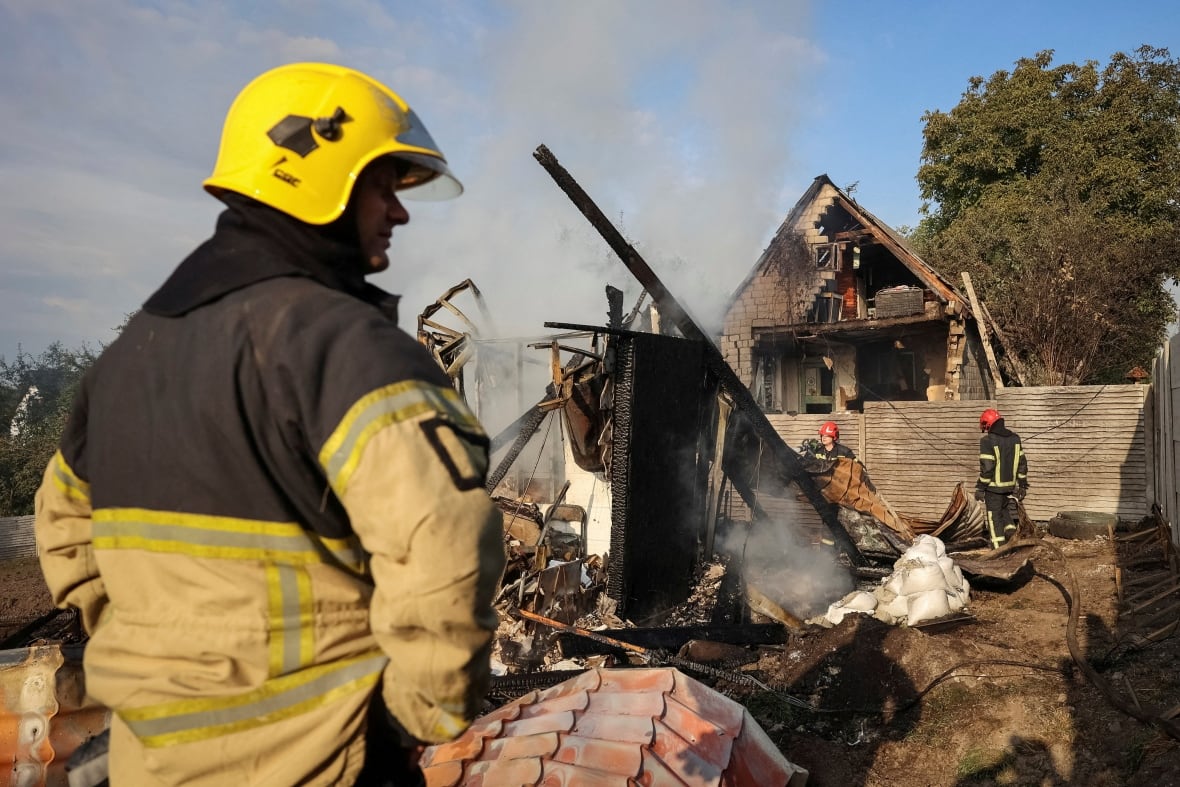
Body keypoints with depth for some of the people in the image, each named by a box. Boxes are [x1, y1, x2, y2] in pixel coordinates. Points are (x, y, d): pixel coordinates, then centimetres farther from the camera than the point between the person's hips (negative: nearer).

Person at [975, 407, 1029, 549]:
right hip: (1010, 485, 6)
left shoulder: (987, 440, -16)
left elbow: (987, 467, -19)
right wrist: (1023, 484, 16)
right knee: (1005, 511, 27)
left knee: (995, 517, 4)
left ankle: (998, 549, 7)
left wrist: (980, 488, -12)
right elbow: (1022, 463, 9)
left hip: (994, 486, -6)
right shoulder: (1015, 437, 5)